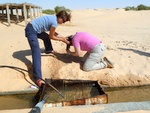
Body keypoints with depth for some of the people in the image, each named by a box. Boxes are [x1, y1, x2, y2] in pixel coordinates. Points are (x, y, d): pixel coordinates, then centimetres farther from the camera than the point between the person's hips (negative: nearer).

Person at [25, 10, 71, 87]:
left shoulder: (53, 18, 9)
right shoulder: (55, 22, -18)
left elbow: (52, 33, 19)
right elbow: (52, 37, -5)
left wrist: (62, 37, 15)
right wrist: (62, 39, 6)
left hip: (33, 28, 10)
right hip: (31, 30, -10)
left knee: (46, 36, 35)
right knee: (37, 54, -17)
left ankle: (49, 50, 63)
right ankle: (37, 78, -22)